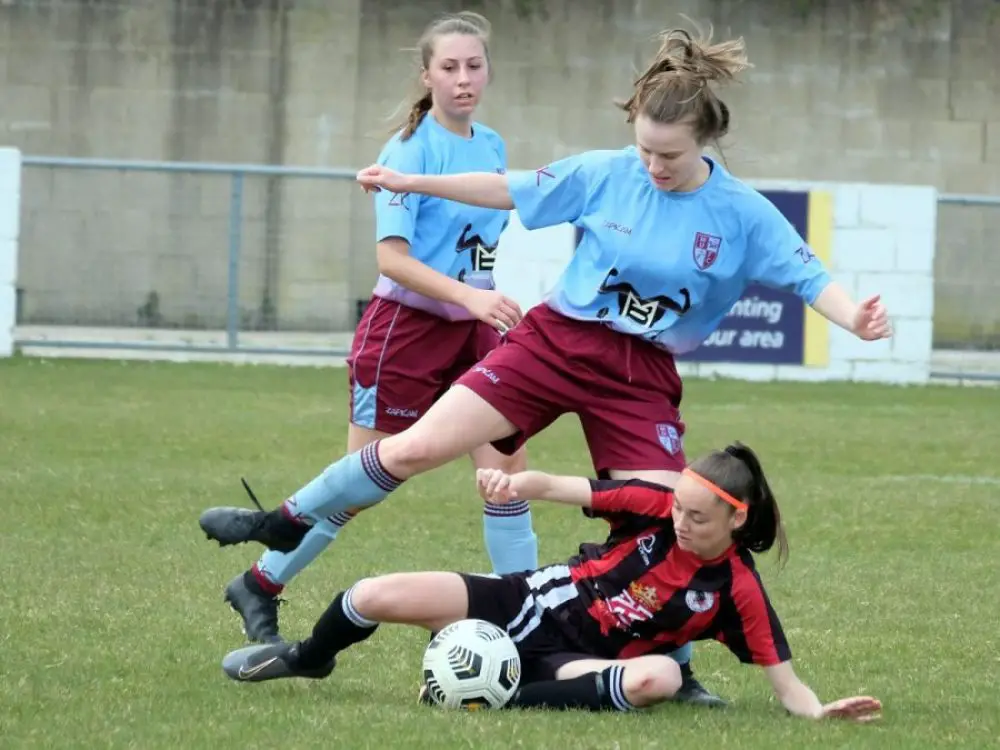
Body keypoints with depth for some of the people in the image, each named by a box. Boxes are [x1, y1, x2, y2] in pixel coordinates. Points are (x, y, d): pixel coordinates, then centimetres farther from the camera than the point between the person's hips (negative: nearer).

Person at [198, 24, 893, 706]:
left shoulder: (743, 214, -8)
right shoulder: (603, 175, -5)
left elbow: (810, 277, -11)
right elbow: (510, 190, 7)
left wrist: (855, 317, -32)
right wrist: (411, 182, 9)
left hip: (643, 376, 0)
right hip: (555, 341, 0)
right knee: (416, 448, -8)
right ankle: (281, 524, 7)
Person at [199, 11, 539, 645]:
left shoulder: (492, 147, 7)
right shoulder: (411, 149, -13)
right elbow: (392, 258, -20)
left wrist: (493, 307, 18)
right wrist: (469, 296, -30)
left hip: (472, 331, 6)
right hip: (405, 328, -6)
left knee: (508, 471, -5)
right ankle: (259, 587, 20)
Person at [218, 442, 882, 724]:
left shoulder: (737, 593, -13)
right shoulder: (655, 507, -8)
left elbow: (784, 680, -13)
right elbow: (561, 487, -9)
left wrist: (820, 711, -35)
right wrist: (519, 482, -31)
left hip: (574, 659, -2)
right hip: (529, 604, 2)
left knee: (661, 676, -40)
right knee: (377, 597, -10)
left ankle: (505, 702, -36)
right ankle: (307, 659, 26)